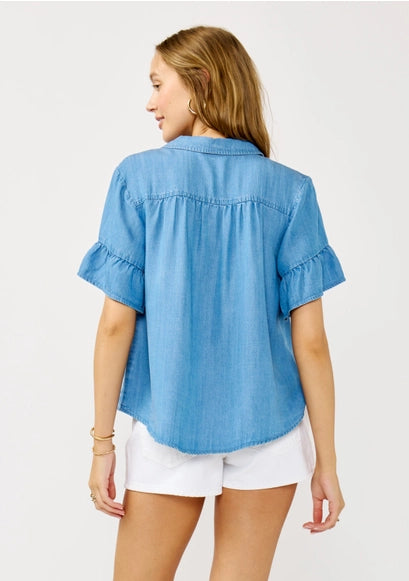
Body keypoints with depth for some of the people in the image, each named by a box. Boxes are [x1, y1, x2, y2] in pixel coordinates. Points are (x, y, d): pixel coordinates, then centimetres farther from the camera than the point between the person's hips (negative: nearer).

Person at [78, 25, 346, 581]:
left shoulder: (139, 177, -7)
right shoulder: (289, 190, -4)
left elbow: (117, 324, -9)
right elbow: (310, 340, -6)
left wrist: (103, 442, 0)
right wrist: (326, 462, 1)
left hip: (170, 427, -1)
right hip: (268, 429, 2)